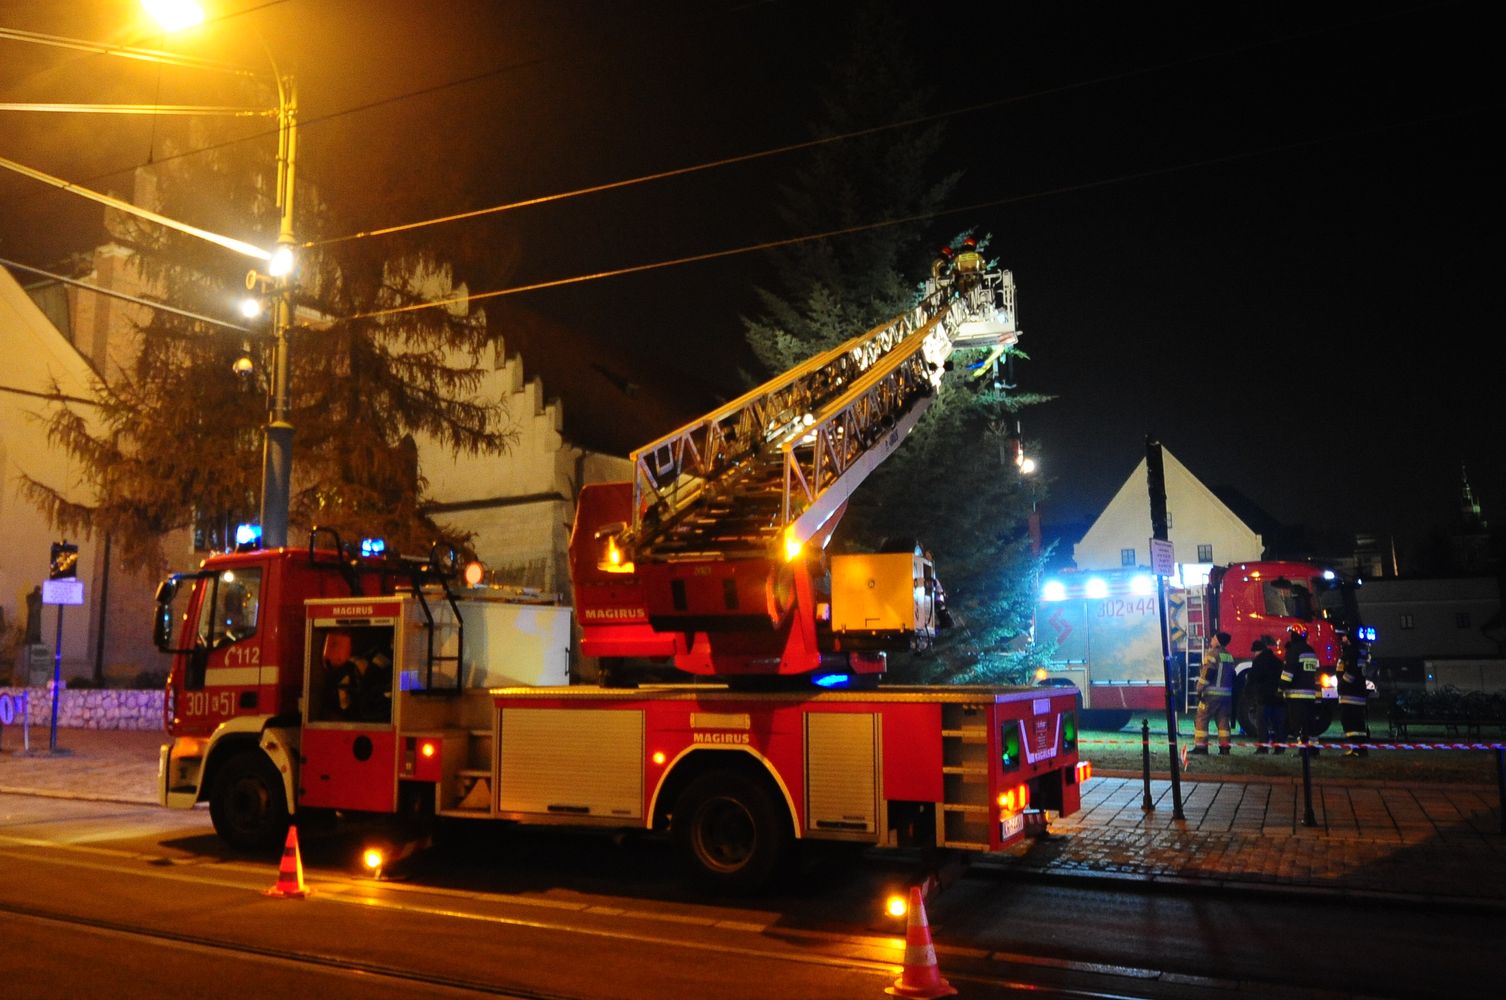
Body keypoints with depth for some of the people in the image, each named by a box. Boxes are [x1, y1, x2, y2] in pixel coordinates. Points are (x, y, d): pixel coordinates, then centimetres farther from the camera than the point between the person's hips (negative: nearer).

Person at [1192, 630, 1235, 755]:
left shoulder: (1212, 654, -10)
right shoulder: (1229, 656, 15)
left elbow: (1207, 673, -19)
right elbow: (1232, 675, 20)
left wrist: (1200, 689, -15)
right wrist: (1232, 695, 25)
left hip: (1212, 693, -8)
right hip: (1226, 693, 8)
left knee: (1201, 719, -2)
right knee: (1223, 720, 10)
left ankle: (1201, 746, -6)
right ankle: (1224, 747, 7)